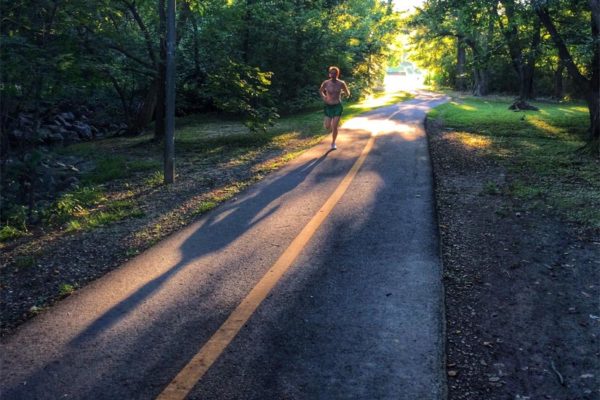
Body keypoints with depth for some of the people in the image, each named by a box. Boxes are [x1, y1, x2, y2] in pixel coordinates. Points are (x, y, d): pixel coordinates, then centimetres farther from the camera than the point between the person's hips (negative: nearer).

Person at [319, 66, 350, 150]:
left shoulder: (341, 83, -7)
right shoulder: (326, 83, -6)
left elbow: (348, 94, 8)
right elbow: (320, 91, 13)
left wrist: (344, 93, -10)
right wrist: (323, 97, -2)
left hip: (338, 106, -1)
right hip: (328, 106, 1)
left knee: (335, 127, -6)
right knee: (327, 127, 1)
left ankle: (333, 143, 14)